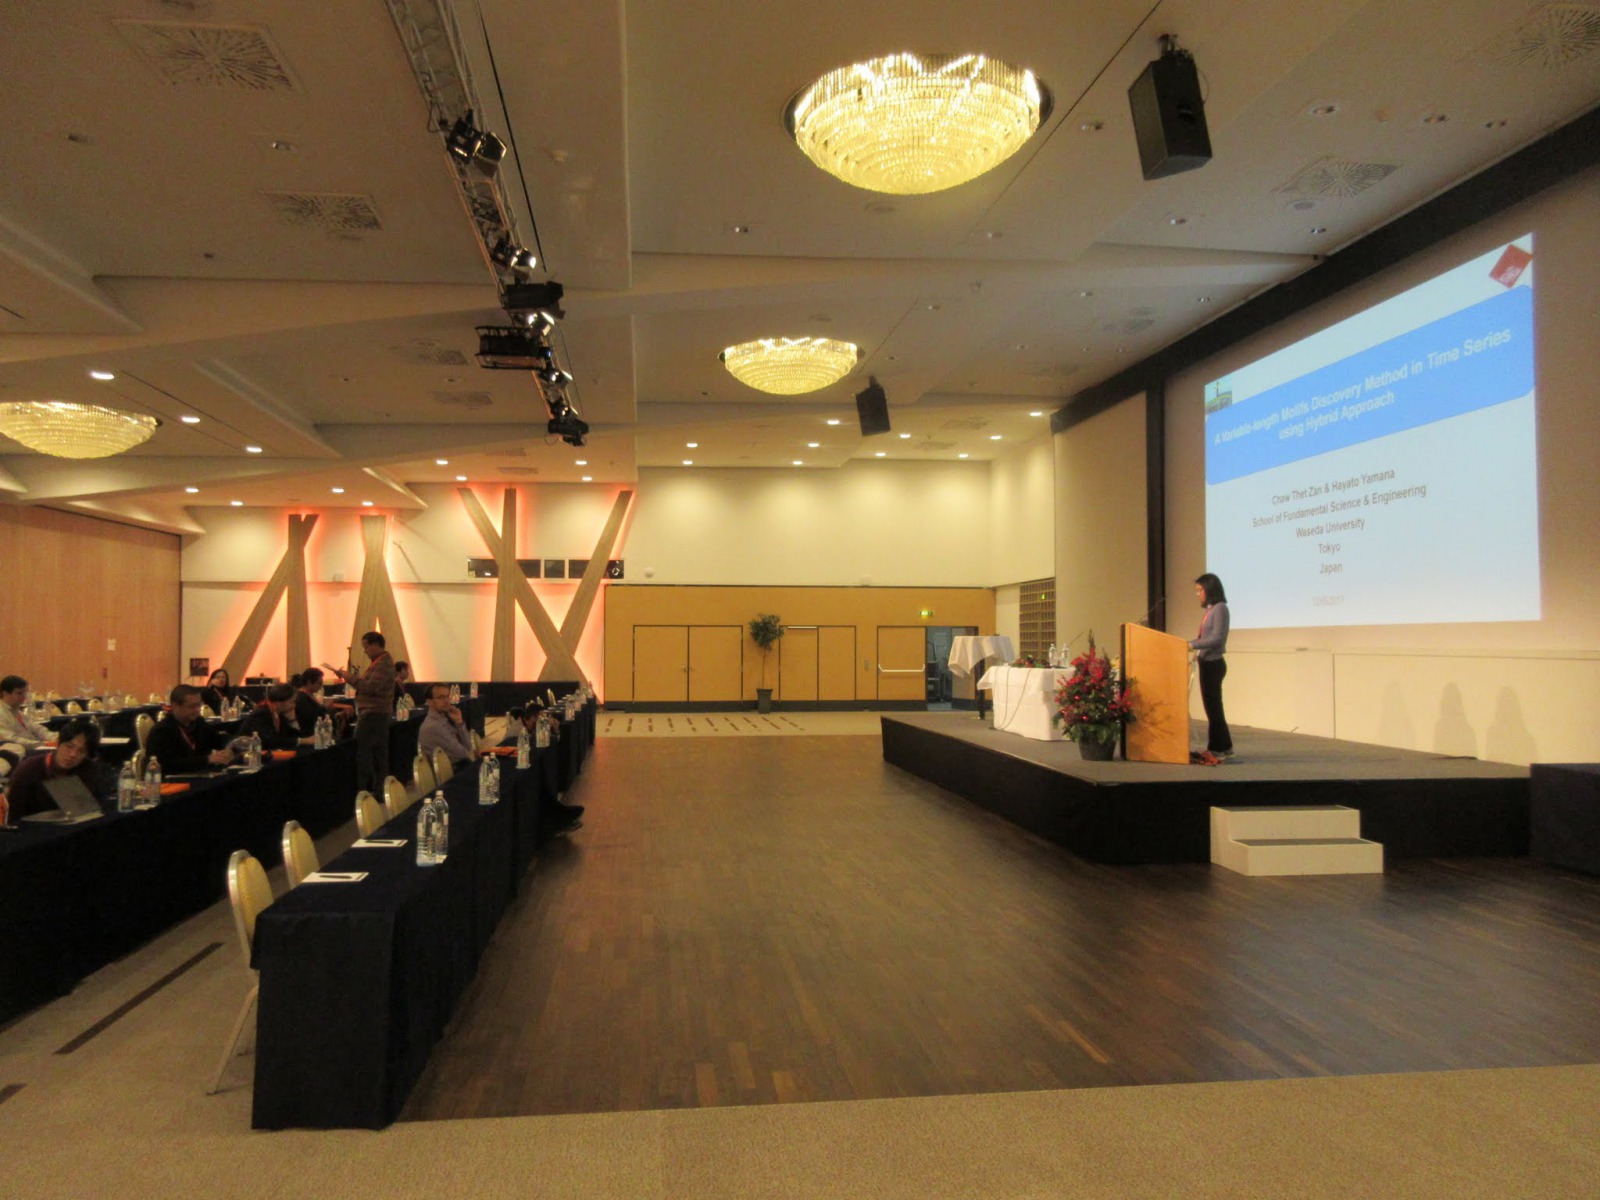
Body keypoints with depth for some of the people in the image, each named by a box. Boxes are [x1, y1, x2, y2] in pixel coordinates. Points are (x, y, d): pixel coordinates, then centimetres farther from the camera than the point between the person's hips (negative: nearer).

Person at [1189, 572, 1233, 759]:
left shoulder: (1220, 608, -12)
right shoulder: (1210, 609, 13)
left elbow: (1217, 638, -19)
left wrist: (1192, 645, -23)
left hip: (1213, 664, -9)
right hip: (1207, 663, 9)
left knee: (1213, 707, -3)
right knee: (1212, 706, 14)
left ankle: (1218, 749, 4)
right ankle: (1224, 747, 22)